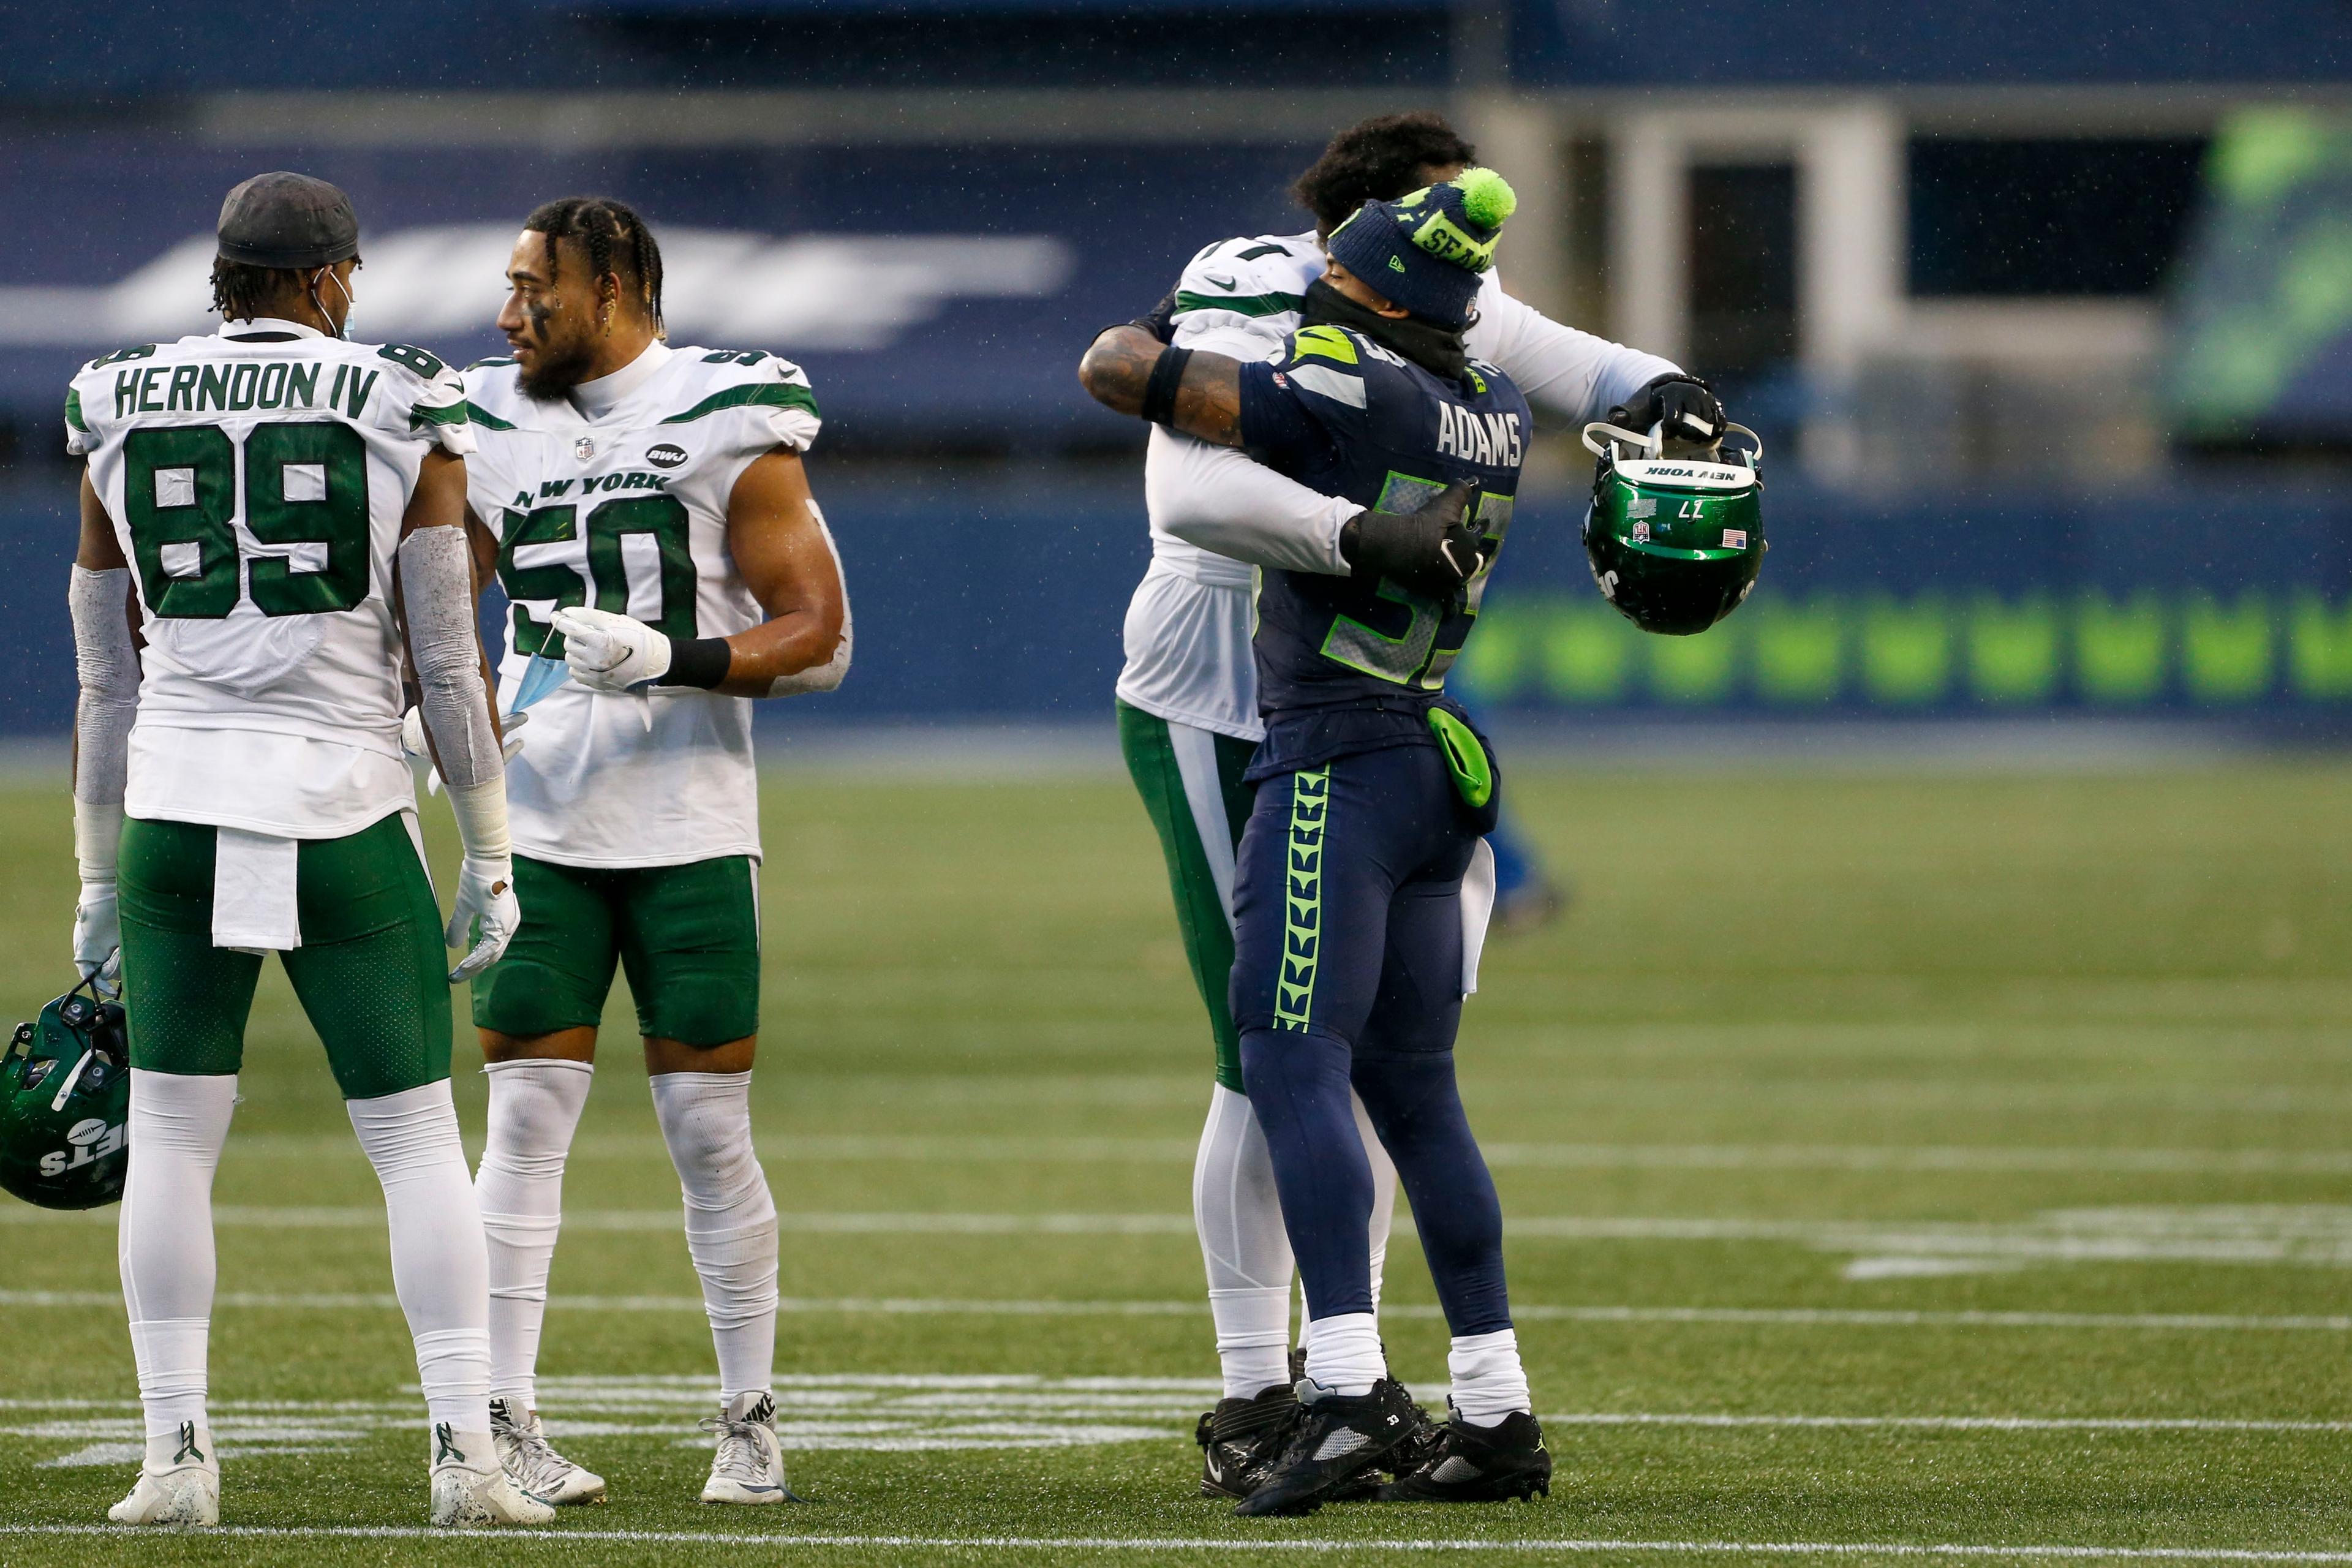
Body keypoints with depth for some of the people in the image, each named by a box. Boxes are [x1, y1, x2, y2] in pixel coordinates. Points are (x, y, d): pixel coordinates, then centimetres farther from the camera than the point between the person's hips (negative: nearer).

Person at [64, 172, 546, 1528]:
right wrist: (492, 853, 7)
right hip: (348, 807, -2)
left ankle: (179, 1455, 5)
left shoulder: (121, 420, 7)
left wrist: (101, 874, 19)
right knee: (417, 1138, 5)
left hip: (177, 805, 2)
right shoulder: (400, 415, -1)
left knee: (172, 1141, 8)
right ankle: (466, 1452, 0)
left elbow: (107, 681, 11)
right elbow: (448, 664, -1)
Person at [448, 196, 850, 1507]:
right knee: (529, 1118, -3)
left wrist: (668, 656, -20)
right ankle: (505, 1422, -2)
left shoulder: (730, 426, -4)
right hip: (541, 822, 3)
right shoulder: (497, 433, 10)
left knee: (709, 1129, -1)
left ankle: (752, 1425, 10)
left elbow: (819, 638, -7)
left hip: (691, 829, -3)